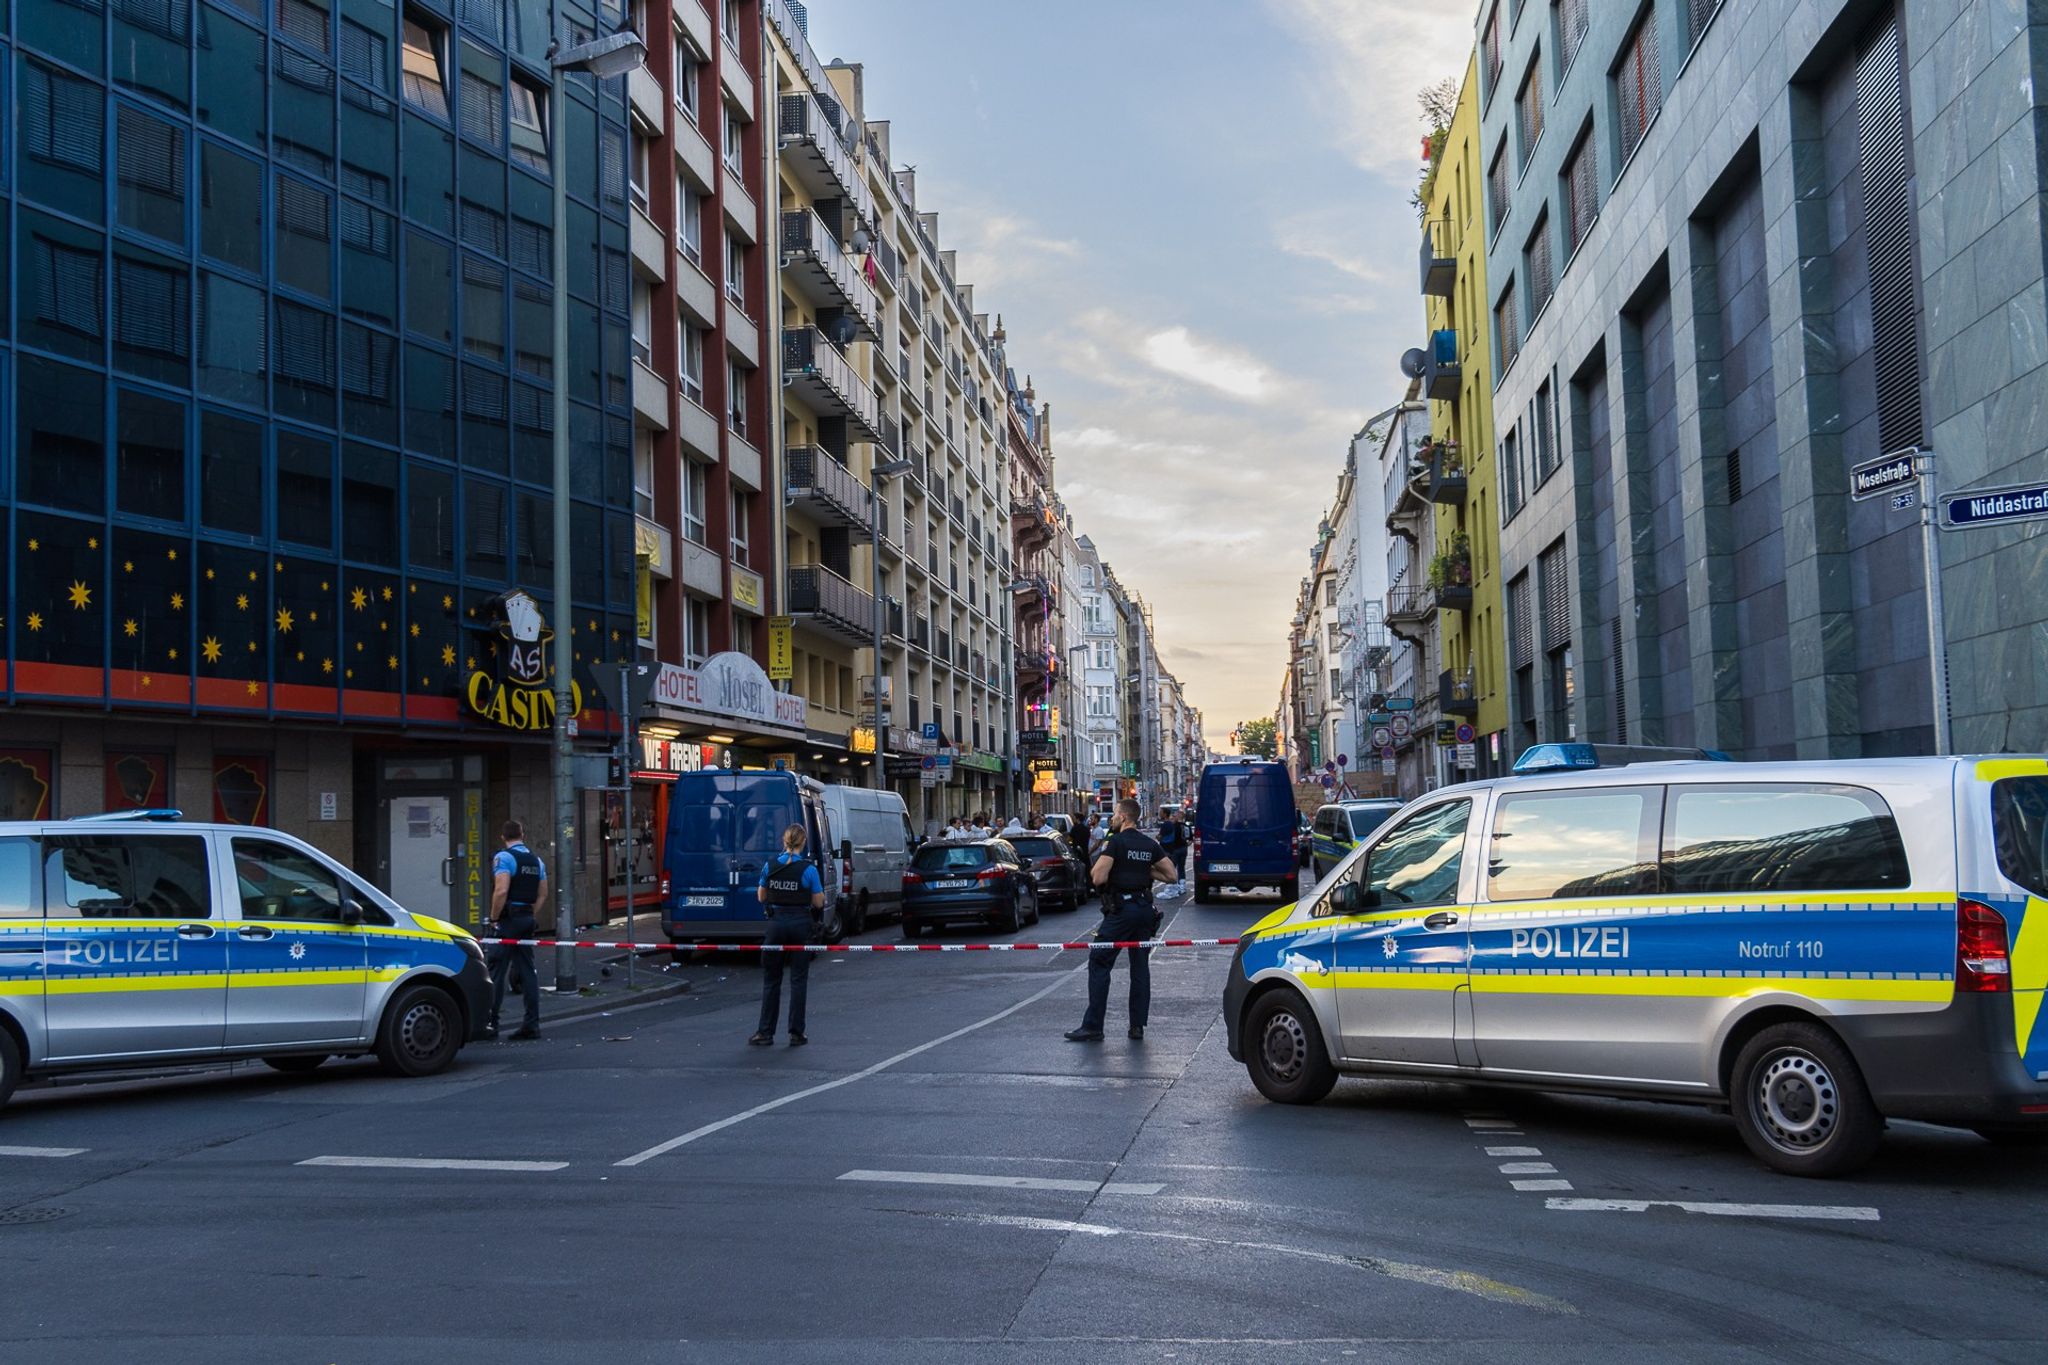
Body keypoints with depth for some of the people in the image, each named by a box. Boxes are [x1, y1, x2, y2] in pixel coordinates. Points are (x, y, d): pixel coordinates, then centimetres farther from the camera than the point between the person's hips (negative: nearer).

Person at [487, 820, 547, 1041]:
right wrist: (532, 916, 15)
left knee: (496, 973, -2)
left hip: (508, 919, -7)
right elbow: (543, 894, 14)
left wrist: (493, 917, -12)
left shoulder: (503, 857, -9)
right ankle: (532, 1024, 6)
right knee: (527, 972, 8)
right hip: (528, 919, 7)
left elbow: (501, 891, -20)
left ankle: (490, 1024, -2)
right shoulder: (536, 860, 14)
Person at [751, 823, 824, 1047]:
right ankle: (796, 1033, 6)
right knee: (798, 980, 5)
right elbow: (818, 902, -6)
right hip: (801, 924, -2)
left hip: (776, 922, 2)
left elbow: (761, 897, 7)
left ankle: (765, 1032, 11)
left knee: (771, 979, 11)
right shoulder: (808, 869, -11)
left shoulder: (770, 866, -2)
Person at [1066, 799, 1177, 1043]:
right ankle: (1137, 1026, 10)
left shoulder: (1116, 842, -10)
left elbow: (1098, 878, -15)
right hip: (1145, 908, 6)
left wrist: (1099, 861, 4)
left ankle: (1092, 1027, -5)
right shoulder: (1150, 844, 9)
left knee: (1099, 963, -2)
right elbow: (1172, 874, 10)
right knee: (1140, 966, 11)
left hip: (1121, 908, -6)